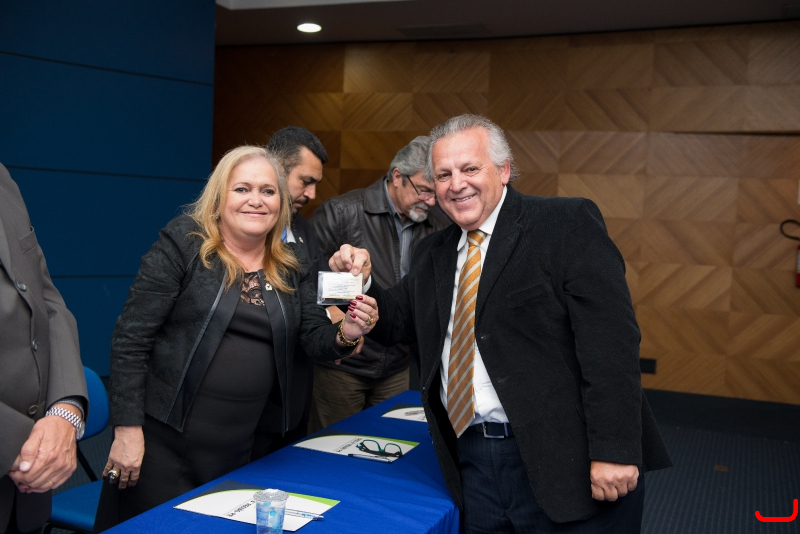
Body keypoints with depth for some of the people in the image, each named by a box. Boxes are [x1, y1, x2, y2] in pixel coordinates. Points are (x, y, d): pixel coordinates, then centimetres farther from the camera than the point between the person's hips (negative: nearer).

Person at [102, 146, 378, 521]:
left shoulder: (291, 268, 5)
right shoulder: (183, 245, -9)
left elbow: (316, 339, 3)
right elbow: (130, 339, -11)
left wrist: (345, 334, -20)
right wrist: (127, 430, -14)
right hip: (166, 441, -4)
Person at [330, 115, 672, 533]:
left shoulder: (569, 223, -8)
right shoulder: (433, 254, 13)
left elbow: (610, 341, -15)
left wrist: (613, 451, -20)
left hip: (564, 464, -5)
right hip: (473, 464, 6)